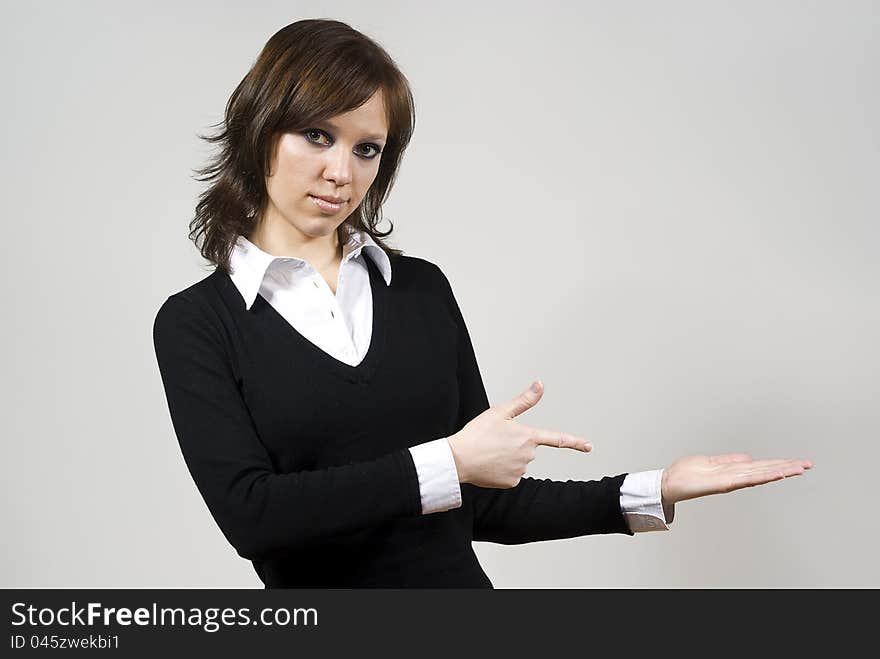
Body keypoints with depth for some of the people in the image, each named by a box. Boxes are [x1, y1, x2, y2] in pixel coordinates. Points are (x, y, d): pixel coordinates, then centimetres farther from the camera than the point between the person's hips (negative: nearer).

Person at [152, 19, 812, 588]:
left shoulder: (422, 288, 4)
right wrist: (449, 462, -20)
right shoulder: (197, 322, -5)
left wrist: (653, 493, 0)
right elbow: (248, 513, -18)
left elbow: (485, 505, 6)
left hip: (459, 579, 3)